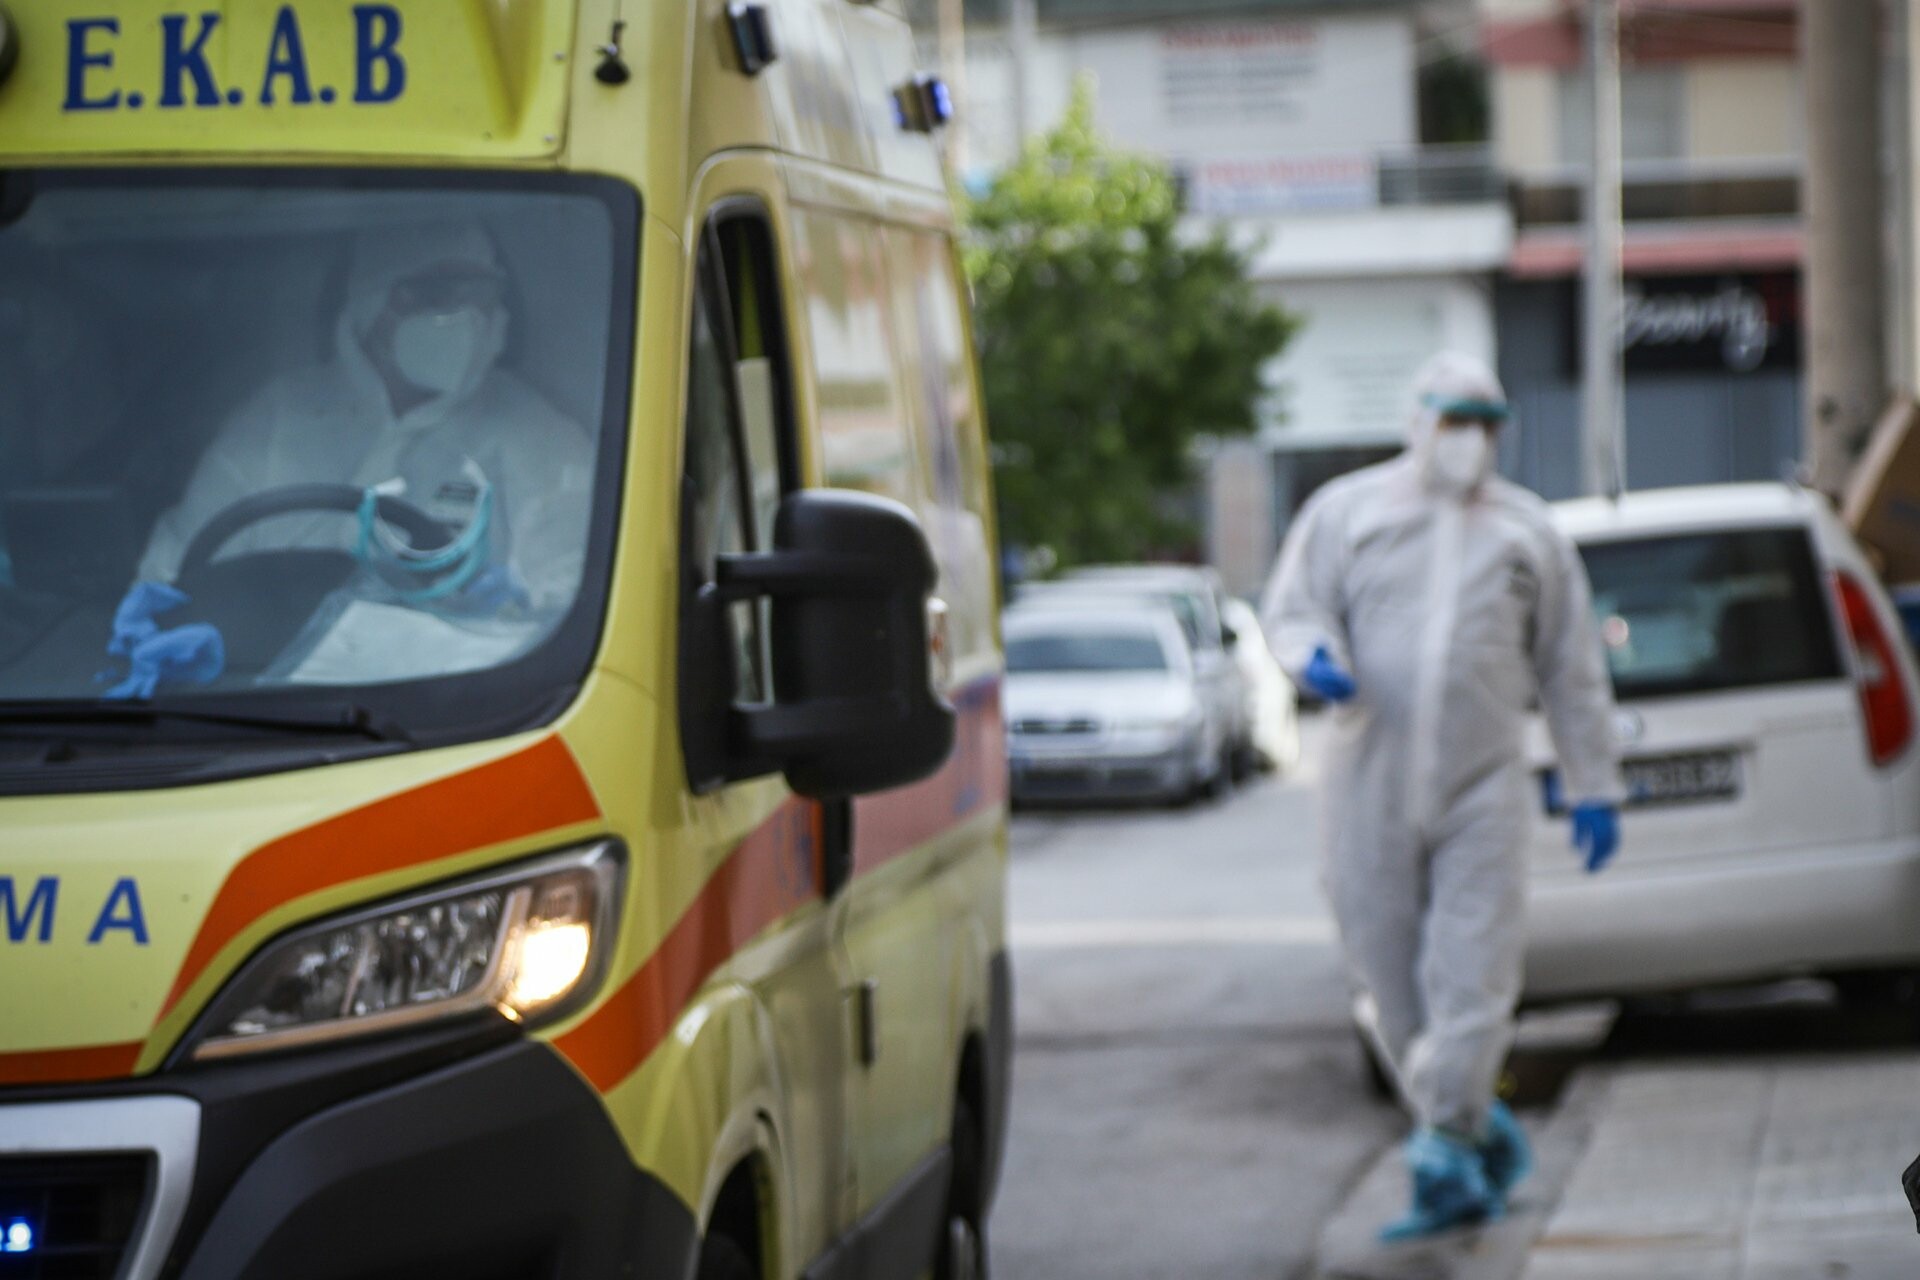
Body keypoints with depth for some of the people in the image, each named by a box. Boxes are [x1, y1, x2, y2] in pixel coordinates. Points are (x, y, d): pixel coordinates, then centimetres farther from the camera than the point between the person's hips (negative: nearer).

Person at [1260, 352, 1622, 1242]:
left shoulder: (1526, 528, 13)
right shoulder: (1347, 510, 9)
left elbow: (1571, 667, 15)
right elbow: (1290, 607, 5)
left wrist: (1594, 786, 12)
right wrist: (1314, 656, -20)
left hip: (1482, 786, 0)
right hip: (1370, 787, 0)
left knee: (1472, 976, -11)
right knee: (1394, 986, 3)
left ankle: (1443, 1153, -9)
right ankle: (1481, 1141, 17)